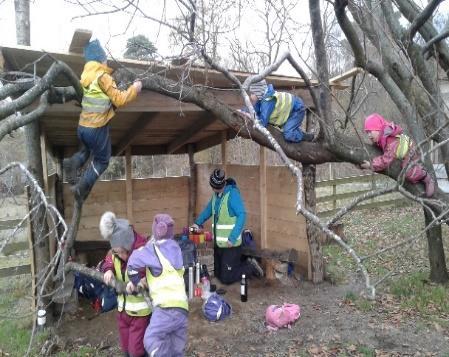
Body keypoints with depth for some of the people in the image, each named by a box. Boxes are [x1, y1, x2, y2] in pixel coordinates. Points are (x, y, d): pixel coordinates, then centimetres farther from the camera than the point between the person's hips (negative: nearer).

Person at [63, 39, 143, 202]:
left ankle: (72, 163, 3)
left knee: (86, 150, 31)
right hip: (97, 128, -7)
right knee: (102, 160, 12)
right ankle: (82, 187, 4)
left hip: (82, 126, 7)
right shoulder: (102, 77, -17)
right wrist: (134, 89, -5)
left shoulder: (86, 75, 7)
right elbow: (119, 100, -17)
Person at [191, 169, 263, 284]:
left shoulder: (232, 193, -18)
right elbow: (209, 209, 22)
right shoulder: (215, 194, 6)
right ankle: (245, 263, 31)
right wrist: (197, 223, 12)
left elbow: (242, 215, -22)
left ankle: (251, 267, 16)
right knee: (218, 274, 19)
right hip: (218, 244, 8)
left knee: (226, 278, -2)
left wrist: (232, 238, -27)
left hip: (231, 244, -8)